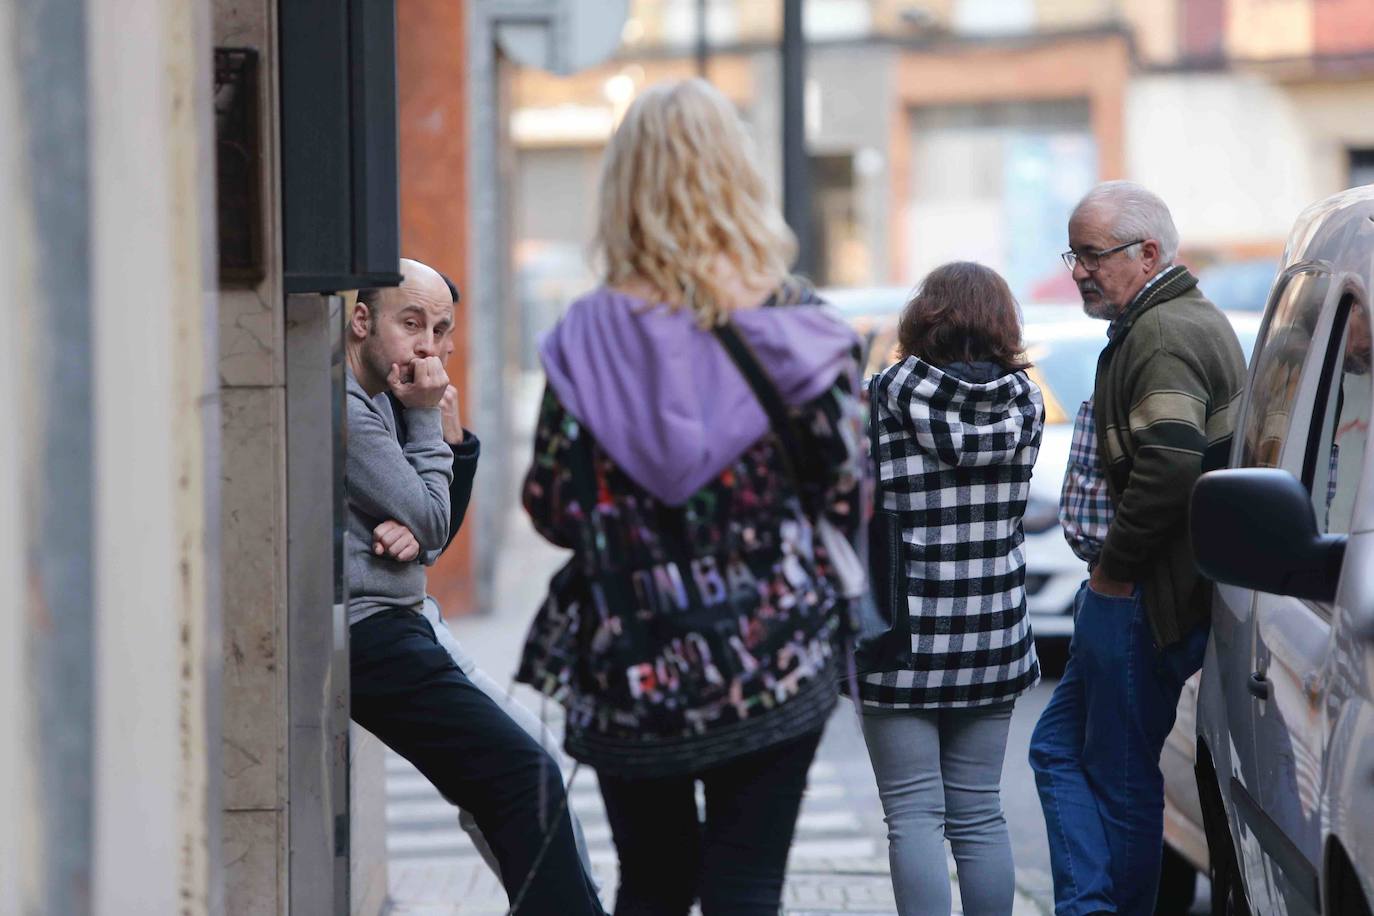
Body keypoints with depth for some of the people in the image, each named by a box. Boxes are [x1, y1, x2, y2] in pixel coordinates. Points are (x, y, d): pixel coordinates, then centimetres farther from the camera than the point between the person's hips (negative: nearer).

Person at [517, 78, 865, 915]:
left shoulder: (588, 338, -5)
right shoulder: (797, 331, -6)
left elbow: (553, 511, -3)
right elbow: (847, 498, -5)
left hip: (632, 670, 1)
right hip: (775, 662, -1)